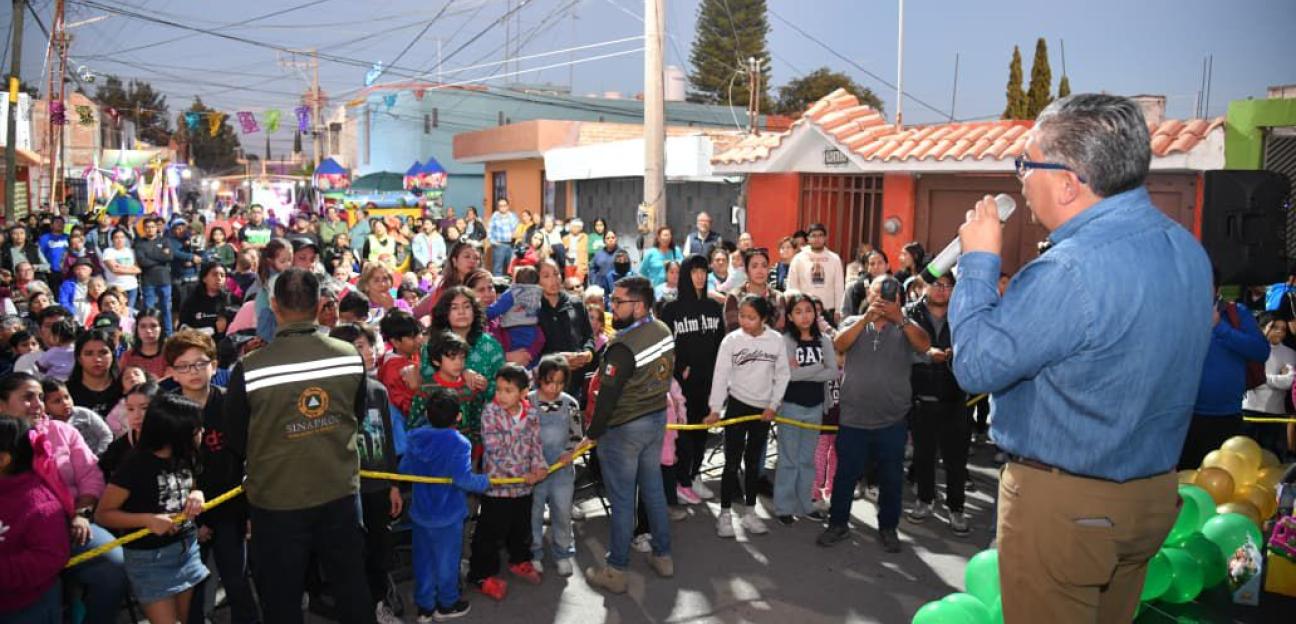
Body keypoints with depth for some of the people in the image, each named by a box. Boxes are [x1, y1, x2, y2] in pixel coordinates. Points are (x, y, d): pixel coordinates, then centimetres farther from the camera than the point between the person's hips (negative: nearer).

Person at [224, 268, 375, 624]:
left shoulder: (249, 368, -18)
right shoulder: (351, 357, -11)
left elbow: (236, 442, -2)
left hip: (276, 501, -2)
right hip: (340, 493, 2)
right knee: (352, 590, 20)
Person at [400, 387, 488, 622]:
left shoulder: (417, 438, -6)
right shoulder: (459, 444, -23)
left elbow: (404, 469, 1)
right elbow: (463, 478, -30)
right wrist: (486, 481, -14)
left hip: (420, 512, 5)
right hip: (447, 515, -5)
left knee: (423, 558, 17)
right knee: (446, 559, 13)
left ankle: (425, 606, 28)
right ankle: (446, 604, 29)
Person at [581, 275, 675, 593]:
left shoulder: (623, 347, -27)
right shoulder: (663, 331, -2)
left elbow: (607, 397, -21)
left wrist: (592, 434, -9)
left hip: (624, 428, -8)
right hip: (657, 418, 8)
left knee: (622, 499, 4)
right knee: (653, 489, 20)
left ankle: (615, 571, 16)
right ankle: (663, 556, 32)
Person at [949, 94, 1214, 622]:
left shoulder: (1073, 270, -29)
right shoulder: (1186, 249, 3)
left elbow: (976, 365, -21)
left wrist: (979, 260, -12)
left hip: (1063, 504, -9)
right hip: (1153, 494, 9)